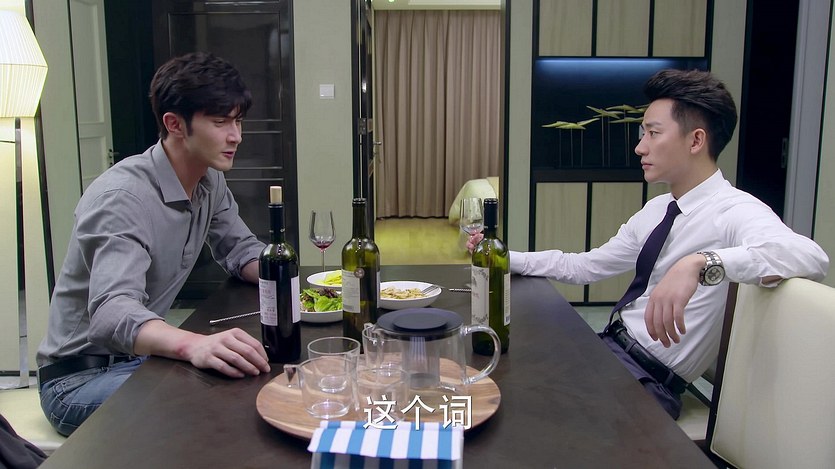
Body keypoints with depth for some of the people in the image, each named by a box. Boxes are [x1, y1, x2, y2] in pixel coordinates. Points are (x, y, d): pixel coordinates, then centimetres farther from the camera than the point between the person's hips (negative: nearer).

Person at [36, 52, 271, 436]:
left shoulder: (210, 182, 0)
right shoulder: (122, 198, -26)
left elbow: (240, 249, 12)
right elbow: (111, 312, -38)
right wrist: (192, 344, -58)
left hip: (144, 355, 8)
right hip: (79, 377, -8)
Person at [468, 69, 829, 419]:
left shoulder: (733, 212, -16)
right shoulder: (655, 210, 10)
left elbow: (811, 257, -36)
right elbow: (584, 267, 15)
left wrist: (700, 263, -49)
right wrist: (505, 259, 8)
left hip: (650, 378, -7)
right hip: (609, 346, 8)